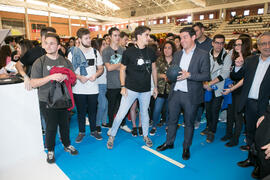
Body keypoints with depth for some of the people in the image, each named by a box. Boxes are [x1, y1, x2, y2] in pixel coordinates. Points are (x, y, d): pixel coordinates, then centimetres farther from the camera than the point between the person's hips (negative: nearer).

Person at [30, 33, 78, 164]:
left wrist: (66, 77, -16)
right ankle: (50, 150, 28)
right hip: (47, 101, -3)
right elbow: (33, 83, -12)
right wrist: (51, 77, -25)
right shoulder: (39, 62, -6)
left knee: (64, 124, 15)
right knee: (51, 127, 5)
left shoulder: (65, 62, 4)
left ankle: (67, 145, 36)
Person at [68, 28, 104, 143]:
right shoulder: (73, 52, -3)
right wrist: (79, 77, -18)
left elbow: (101, 68, 9)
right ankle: (81, 132, 28)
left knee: (92, 111, 13)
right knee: (81, 112, 10)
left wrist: (96, 75, -11)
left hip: (93, 88, 2)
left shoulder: (95, 52, 6)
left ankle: (93, 130, 31)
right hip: (79, 89, -2)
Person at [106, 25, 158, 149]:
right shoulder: (129, 52, -8)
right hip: (131, 89, -3)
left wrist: (155, 86, 11)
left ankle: (145, 135, 36)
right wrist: (123, 86, -9)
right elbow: (122, 69, -2)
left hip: (146, 90, 4)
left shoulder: (151, 52, 4)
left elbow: (153, 69, 11)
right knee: (121, 113, -1)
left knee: (144, 113, 17)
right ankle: (112, 136, 20)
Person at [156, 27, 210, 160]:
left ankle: (186, 148, 29)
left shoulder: (202, 55, -4)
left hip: (191, 95, -4)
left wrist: (189, 75, -21)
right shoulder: (177, 54, 13)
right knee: (172, 119, 14)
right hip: (175, 93, 5)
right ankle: (169, 143, 34)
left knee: (189, 123, 10)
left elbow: (206, 75, -9)